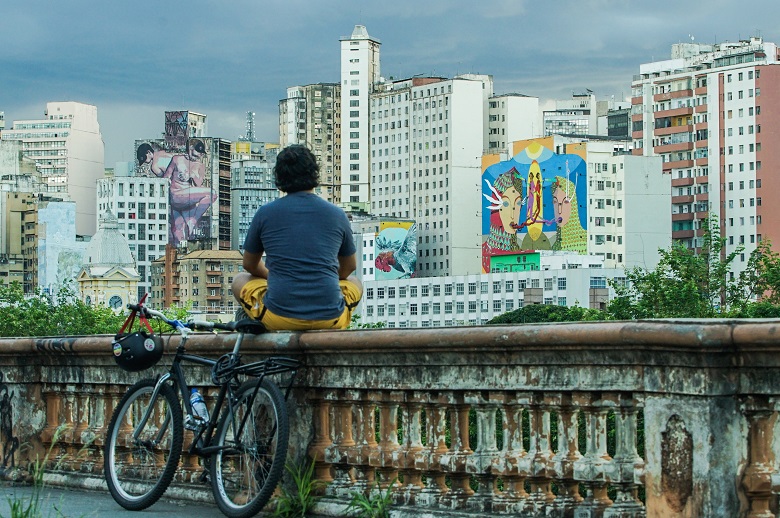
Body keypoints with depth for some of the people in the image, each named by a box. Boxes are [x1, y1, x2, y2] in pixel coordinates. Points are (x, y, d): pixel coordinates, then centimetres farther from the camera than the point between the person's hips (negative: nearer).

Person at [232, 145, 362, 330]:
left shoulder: (265, 213, 1)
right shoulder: (337, 215, 4)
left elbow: (250, 265, 17)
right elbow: (349, 267, 21)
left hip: (279, 318, -1)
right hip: (330, 318, 1)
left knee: (240, 281, 28)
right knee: (354, 282, 34)